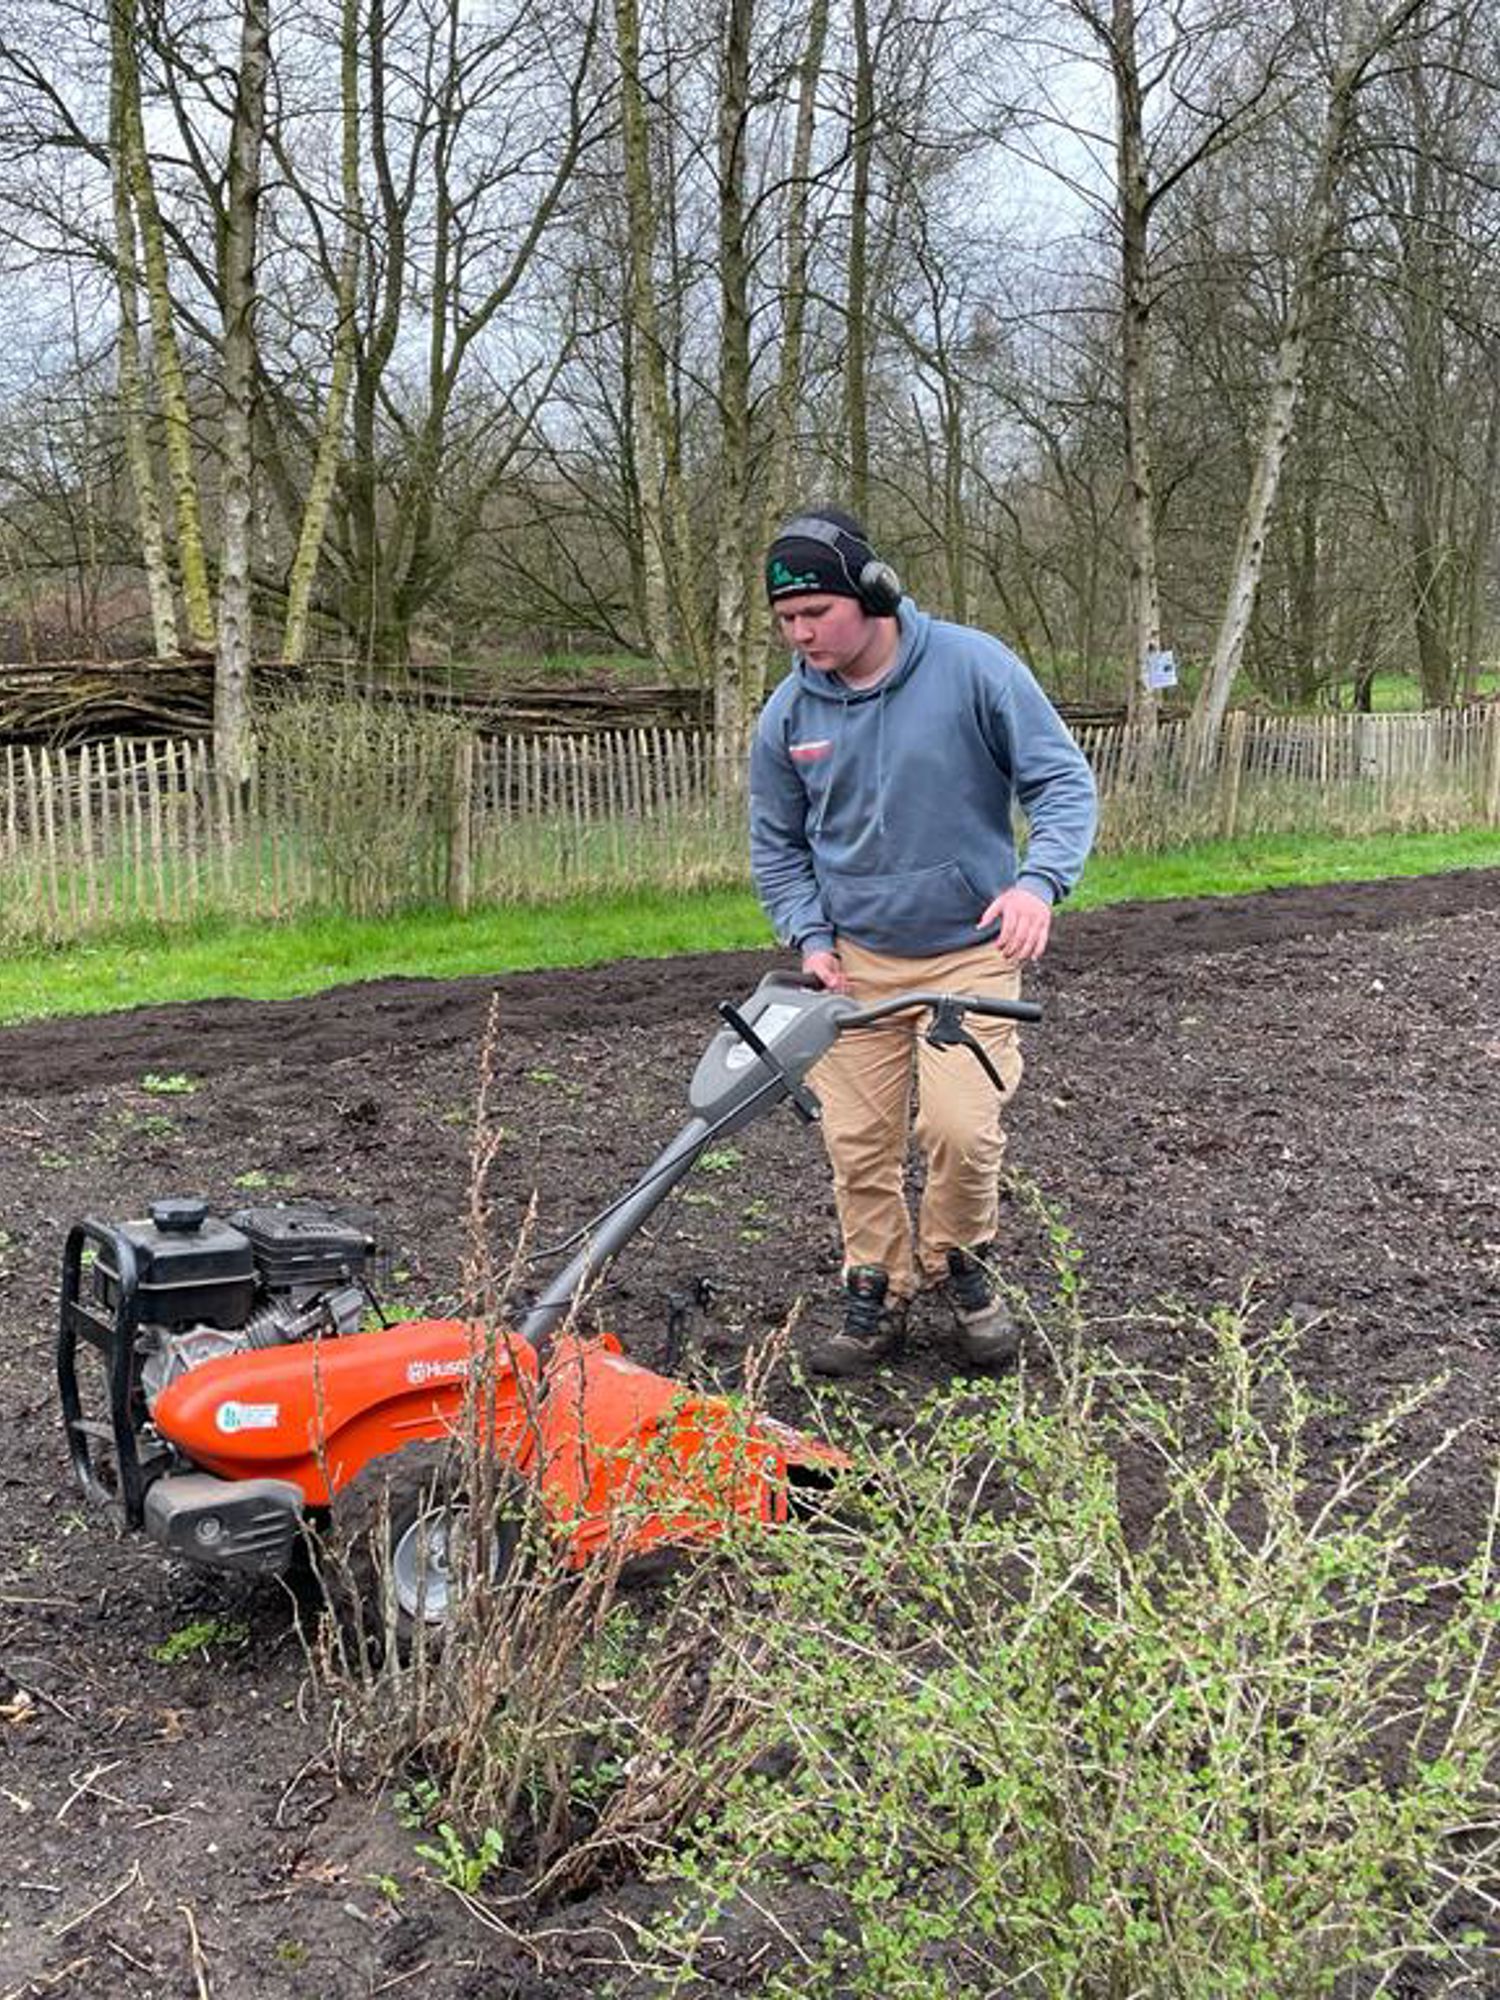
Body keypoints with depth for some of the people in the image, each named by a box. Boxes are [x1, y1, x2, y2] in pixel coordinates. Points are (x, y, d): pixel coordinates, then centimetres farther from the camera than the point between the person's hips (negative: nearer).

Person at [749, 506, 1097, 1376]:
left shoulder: (974, 667, -12)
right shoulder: (788, 714, -2)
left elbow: (1064, 781, -9)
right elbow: (777, 846, 11)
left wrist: (1039, 880, -26)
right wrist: (811, 938, -3)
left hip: (972, 951, -3)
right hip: (856, 960, 3)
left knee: (961, 1128, -12)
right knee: (859, 1139, 3)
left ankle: (964, 1269, 17)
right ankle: (878, 1299, 21)